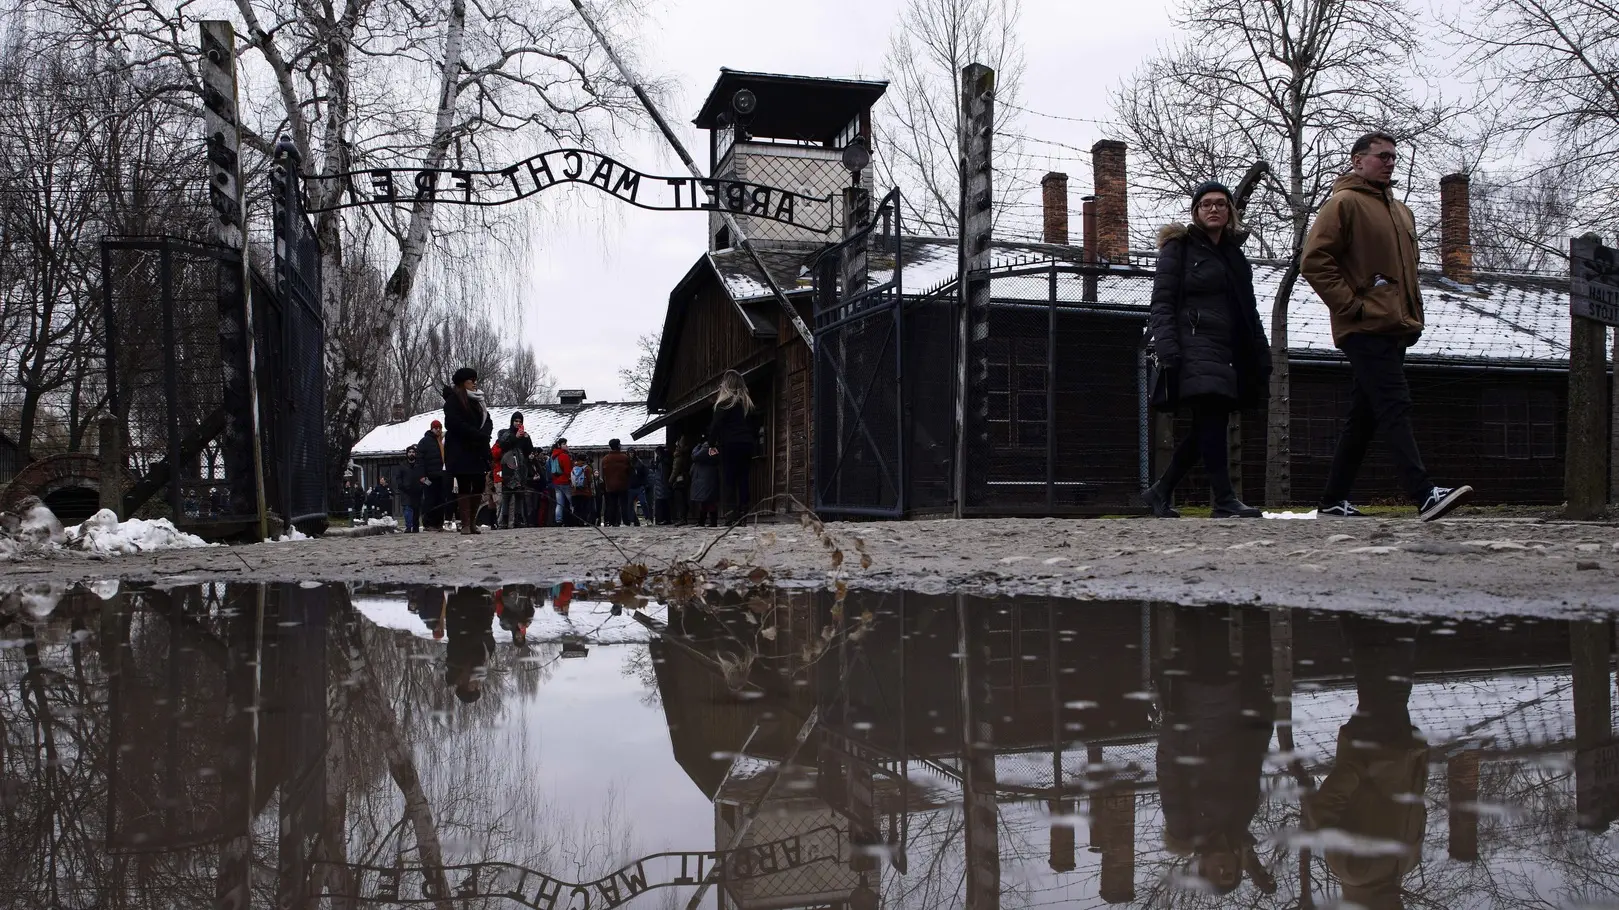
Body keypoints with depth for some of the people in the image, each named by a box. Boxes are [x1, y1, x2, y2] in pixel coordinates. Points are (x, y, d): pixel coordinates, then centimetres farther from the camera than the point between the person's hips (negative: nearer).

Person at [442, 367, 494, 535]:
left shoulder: (477, 401, 18)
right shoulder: (453, 400, -4)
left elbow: (488, 422, 12)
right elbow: (454, 424, -15)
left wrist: (483, 435, -9)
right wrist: (478, 435, -15)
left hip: (477, 451, 7)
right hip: (460, 451, -7)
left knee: (478, 486, 2)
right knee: (464, 487, -8)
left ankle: (472, 522, 9)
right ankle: (465, 525, -7)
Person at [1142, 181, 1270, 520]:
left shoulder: (1234, 253, 22)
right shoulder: (1178, 247, 4)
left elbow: (1248, 310, 24)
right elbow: (1161, 302, -5)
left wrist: (1261, 357, 16)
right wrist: (1167, 349, -18)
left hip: (1229, 352, 7)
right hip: (1195, 348, -7)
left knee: (1207, 428, 6)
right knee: (1212, 422, -16)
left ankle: (1160, 491, 17)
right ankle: (1225, 501, -16)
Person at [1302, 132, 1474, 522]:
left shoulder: (1400, 211, 24)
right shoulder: (1343, 203, -3)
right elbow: (1314, 262, -13)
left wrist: (1414, 314, 19)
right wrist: (1352, 306, -16)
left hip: (1394, 329, 9)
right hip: (1366, 329, -9)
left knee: (1363, 417, 9)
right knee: (1394, 409, -16)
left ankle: (1335, 500, 13)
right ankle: (1425, 494, -22)